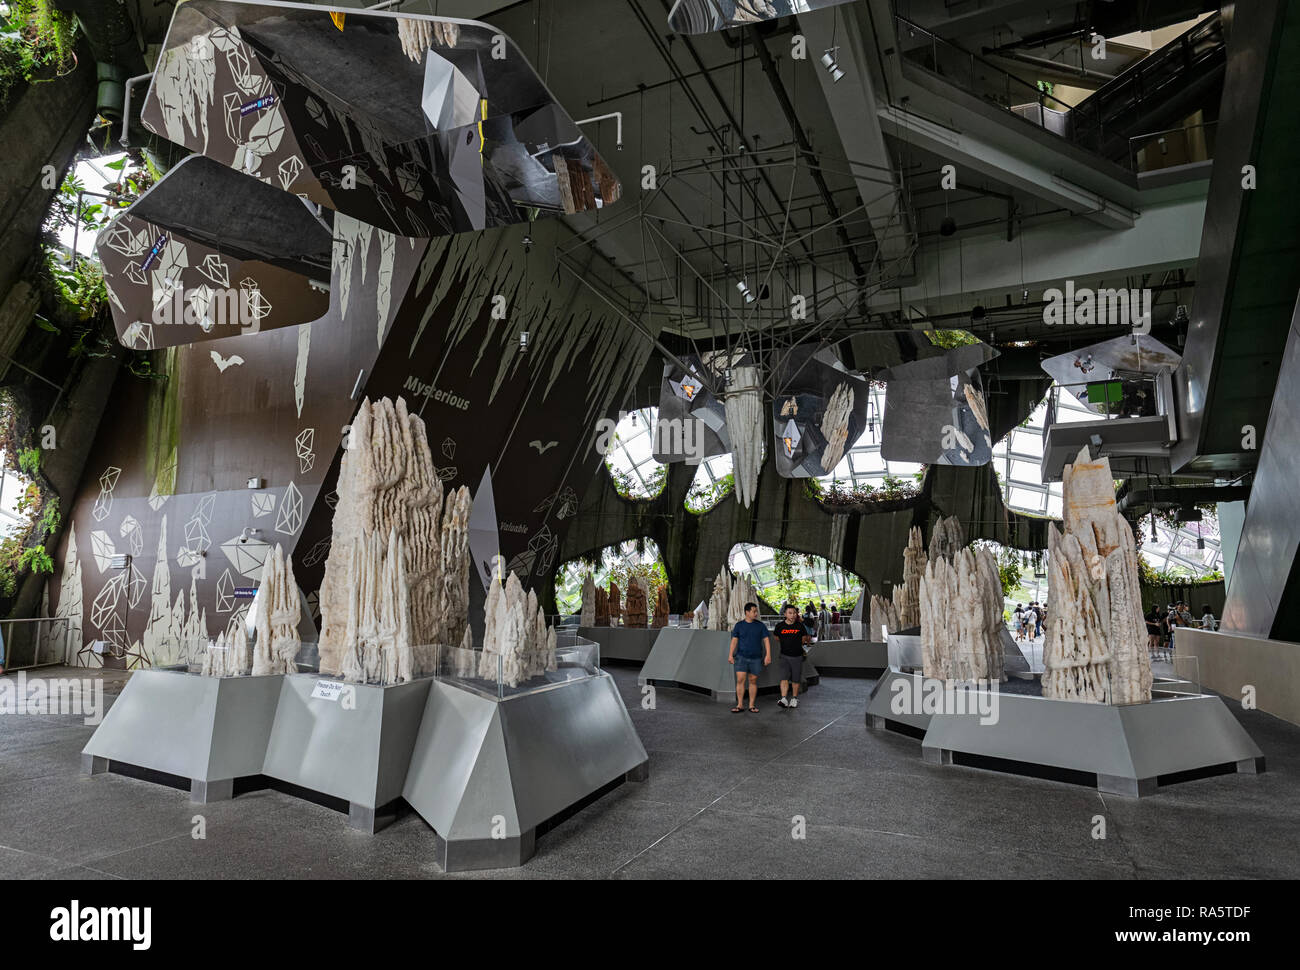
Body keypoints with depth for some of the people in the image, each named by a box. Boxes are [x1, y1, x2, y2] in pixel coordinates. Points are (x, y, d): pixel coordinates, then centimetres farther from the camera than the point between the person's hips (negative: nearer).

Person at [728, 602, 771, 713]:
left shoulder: (760, 626, 4)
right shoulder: (739, 625, 3)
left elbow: (766, 640, 2)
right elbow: (734, 640, 5)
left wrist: (768, 655, -8)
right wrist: (730, 655, -2)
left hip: (756, 658, 1)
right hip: (741, 657, -1)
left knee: (753, 681, 6)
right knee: (740, 680, -7)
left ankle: (752, 705, 15)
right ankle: (740, 705, 1)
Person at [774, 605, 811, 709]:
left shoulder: (800, 626, -3)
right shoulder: (780, 626, -3)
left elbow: (804, 639, 12)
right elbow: (777, 639, 14)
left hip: (797, 656, 0)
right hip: (785, 656, 0)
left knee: (795, 679, 7)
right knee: (784, 678, -12)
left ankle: (794, 699, 22)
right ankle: (783, 699, -17)